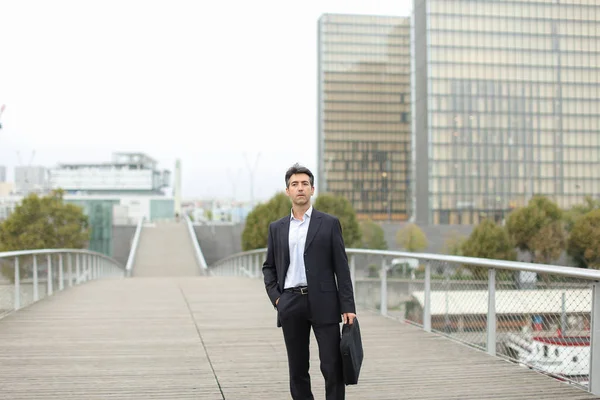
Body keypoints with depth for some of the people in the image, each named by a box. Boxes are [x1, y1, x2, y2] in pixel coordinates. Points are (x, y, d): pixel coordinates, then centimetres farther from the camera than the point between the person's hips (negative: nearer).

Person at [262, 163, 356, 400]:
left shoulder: (329, 223, 3)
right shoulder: (277, 228, 11)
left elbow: (341, 267, 0)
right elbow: (269, 267, 16)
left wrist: (348, 306, -6)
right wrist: (275, 297, 1)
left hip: (323, 303, -2)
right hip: (290, 305, 3)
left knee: (333, 367, -3)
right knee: (297, 369, 8)